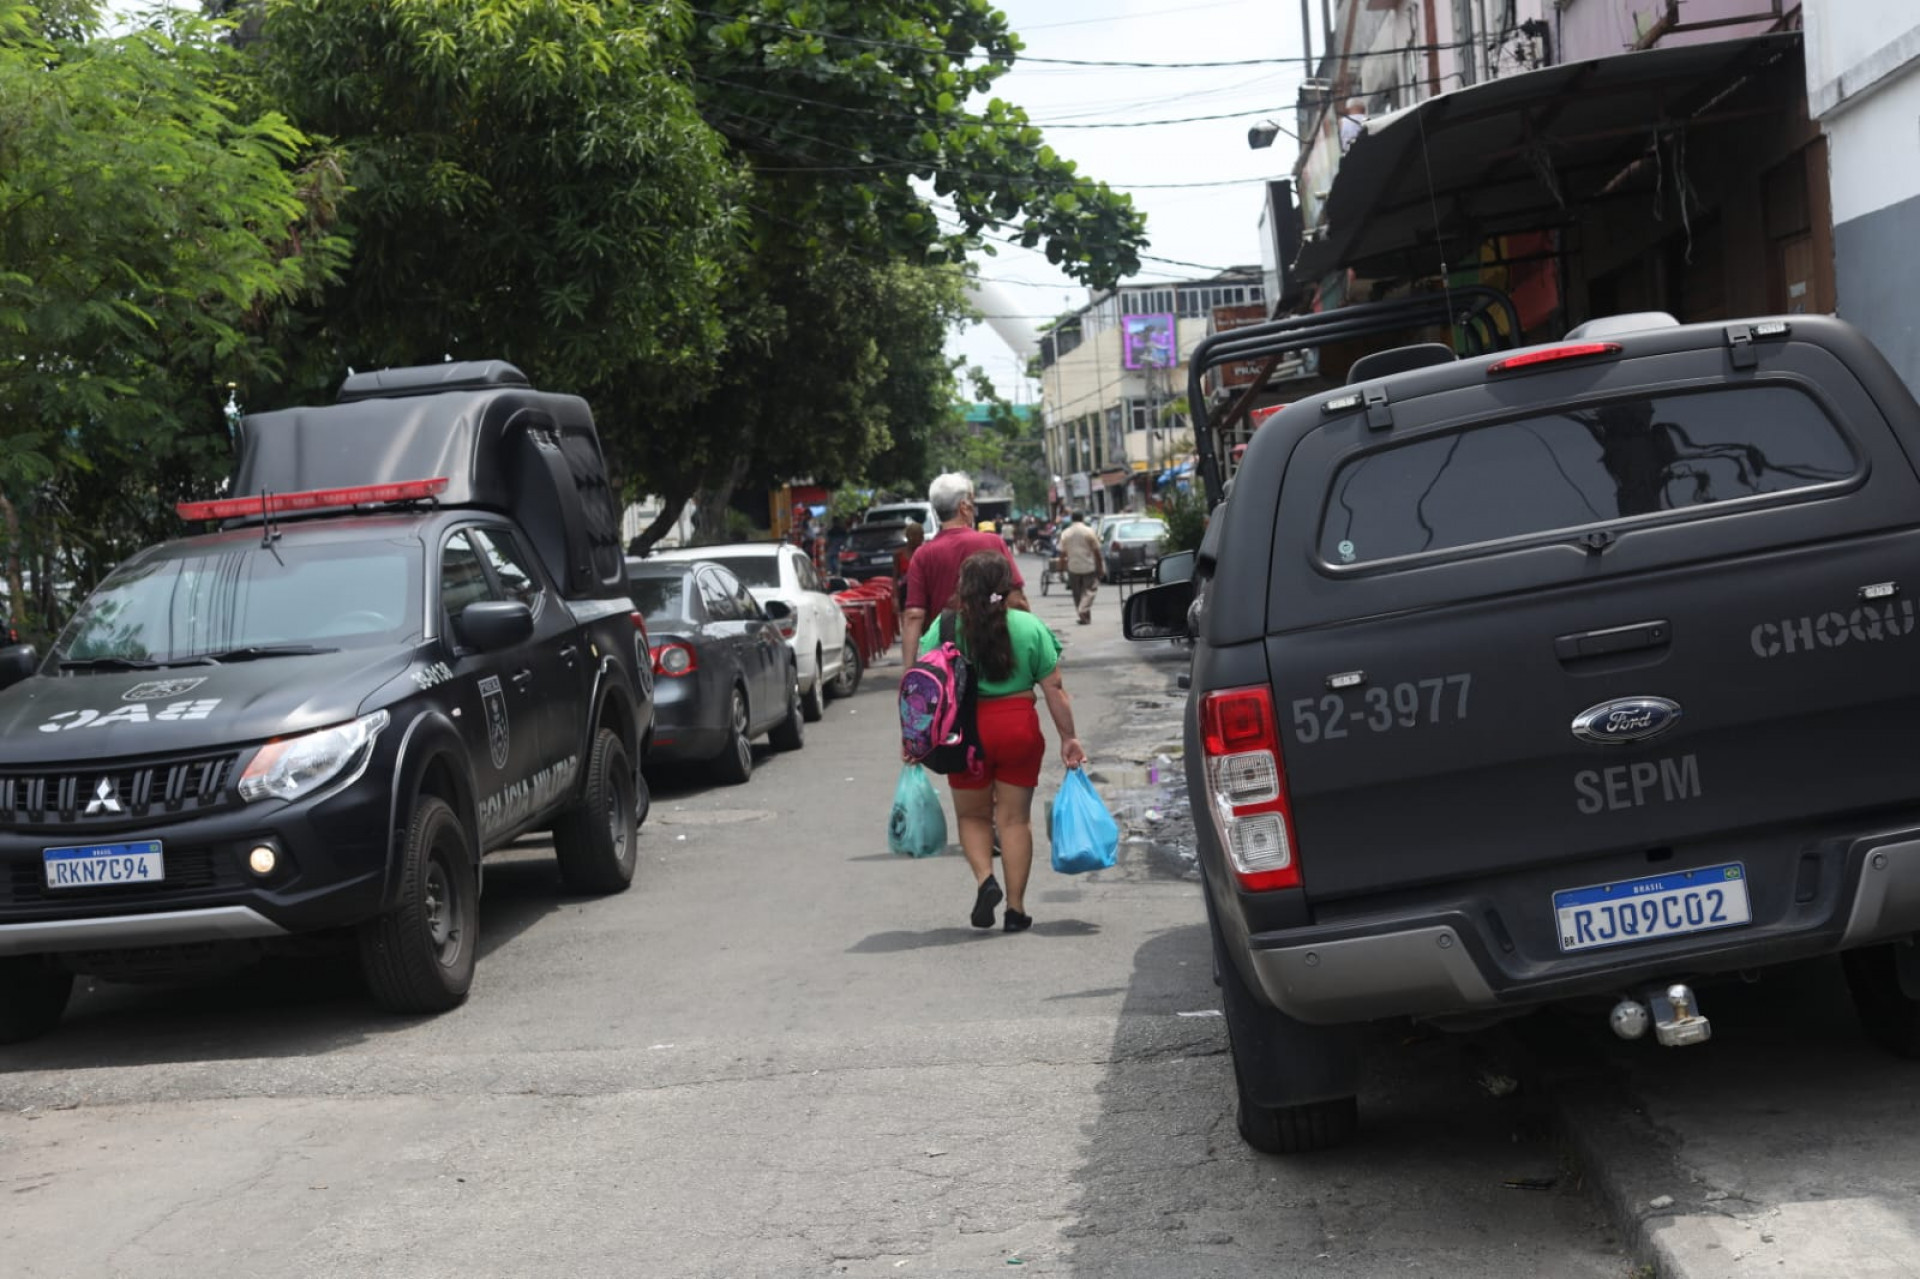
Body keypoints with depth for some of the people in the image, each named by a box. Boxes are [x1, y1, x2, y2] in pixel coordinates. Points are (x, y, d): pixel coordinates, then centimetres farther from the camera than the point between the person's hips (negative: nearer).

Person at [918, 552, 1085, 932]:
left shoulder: (944, 626, -2)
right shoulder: (1030, 627, -1)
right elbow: (1054, 690, -1)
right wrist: (1068, 737, 6)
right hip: (1019, 729, 0)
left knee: (972, 815, 17)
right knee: (1015, 818, 8)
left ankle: (984, 879, -6)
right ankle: (1016, 908, 8)